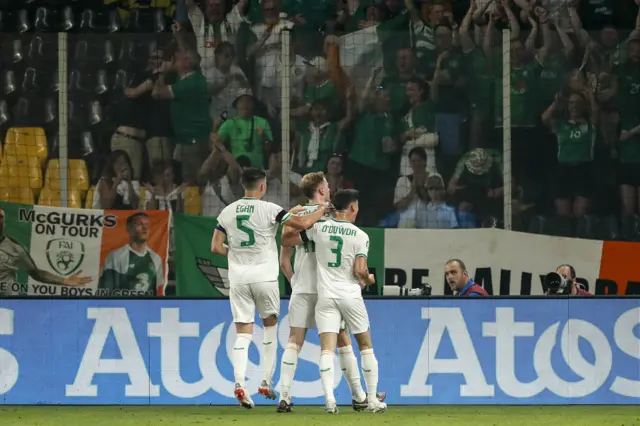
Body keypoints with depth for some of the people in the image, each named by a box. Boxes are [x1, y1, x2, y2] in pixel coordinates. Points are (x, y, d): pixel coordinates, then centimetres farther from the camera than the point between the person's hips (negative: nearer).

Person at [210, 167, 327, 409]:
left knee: (243, 333, 3)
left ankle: (239, 382, -16)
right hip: (264, 276, -2)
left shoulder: (227, 212, 5)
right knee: (270, 325, 16)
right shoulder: (269, 209, -7)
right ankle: (266, 382, 13)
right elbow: (303, 224, -13)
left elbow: (216, 247, 5)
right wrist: (322, 210, 5)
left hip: (238, 278, 2)